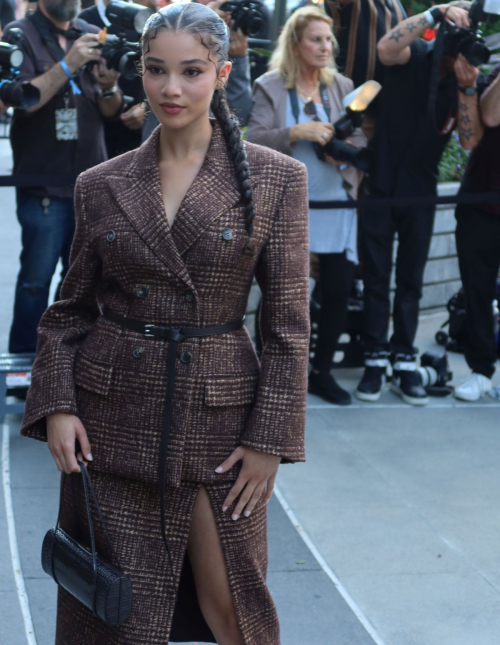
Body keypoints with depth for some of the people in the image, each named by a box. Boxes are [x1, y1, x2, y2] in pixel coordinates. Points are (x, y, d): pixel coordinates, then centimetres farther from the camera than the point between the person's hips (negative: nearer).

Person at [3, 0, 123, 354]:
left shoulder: (92, 36, 9)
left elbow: (110, 110, 10)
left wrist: (109, 87, -12)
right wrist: (68, 64, -22)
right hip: (44, 183, -4)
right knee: (37, 277, -4)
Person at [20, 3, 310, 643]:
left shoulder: (276, 179, -4)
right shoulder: (101, 186, 3)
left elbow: (288, 323, -3)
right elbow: (69, 310, 9)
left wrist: (269, 437, -7)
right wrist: (56, 405, -4)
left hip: (218, 414, -2)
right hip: (113, 417, 2)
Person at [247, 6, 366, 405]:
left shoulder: (343, 86, 8)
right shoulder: (270, 87, -3)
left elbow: (361, 138, 8)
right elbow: (253, 140, -11)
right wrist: (296, 133, -24)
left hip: (337, 204, 3)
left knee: (339, 289, 1)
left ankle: (322, 371, 17)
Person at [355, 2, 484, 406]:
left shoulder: (470, 84, -4)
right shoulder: (416, 56, -9)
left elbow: (470, 141, -16)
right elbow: (386, 48, -31)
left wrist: (466, 87, -24)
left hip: (420, 194, 2)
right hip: (380, 186, -2)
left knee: (410, 281, 9)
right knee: (376, 277, 4)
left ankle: (405, 362, 16)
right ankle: (375, 360, 12)